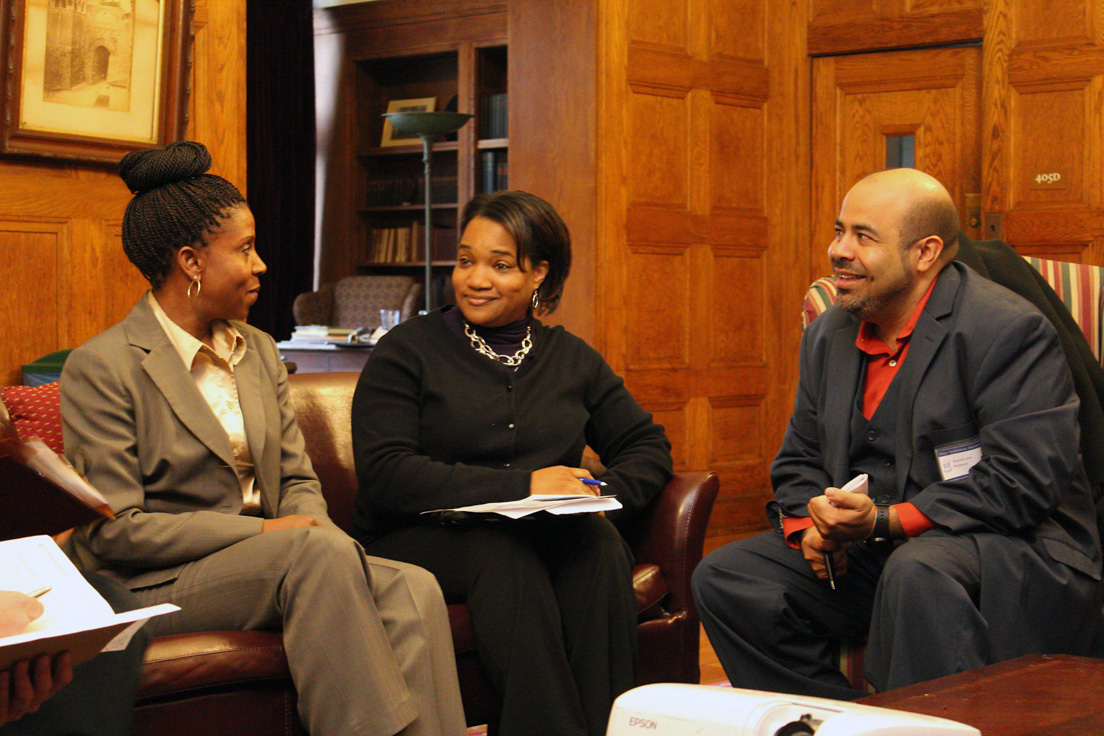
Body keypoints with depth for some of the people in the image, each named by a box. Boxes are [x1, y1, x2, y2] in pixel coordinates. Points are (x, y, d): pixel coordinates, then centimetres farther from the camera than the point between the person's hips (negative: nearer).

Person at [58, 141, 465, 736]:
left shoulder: (259, 353, 16)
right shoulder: (101, 368, -7)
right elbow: (113, 531, -13)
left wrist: (316, 531, -9)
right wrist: (260, 531, -16)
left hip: (268, 565, 6)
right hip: (151, 586, -6)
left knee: (413, 590, -23)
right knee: (318, 550, -34)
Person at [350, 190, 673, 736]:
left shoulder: (571, 359, 16)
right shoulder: (407, 352, 2)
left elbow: (647, 447, 17)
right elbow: (384, 475, -11)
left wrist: (602, 489, -7)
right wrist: (522, 485, -18)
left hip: (548, 537, 3)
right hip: (418, 539, -3)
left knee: (600, 547, -29)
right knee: (502, 551, -35)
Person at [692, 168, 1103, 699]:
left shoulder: (1009, 330, -13)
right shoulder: (829, 335, 11)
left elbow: (1025, 482, -20)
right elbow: (799, 460, 19)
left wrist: (885, 521, -24)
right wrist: (807, 526, -4)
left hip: (1015, 553, -7)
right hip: (874, 554, 7)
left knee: (917, 572, -39)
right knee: (725, 578, -8)